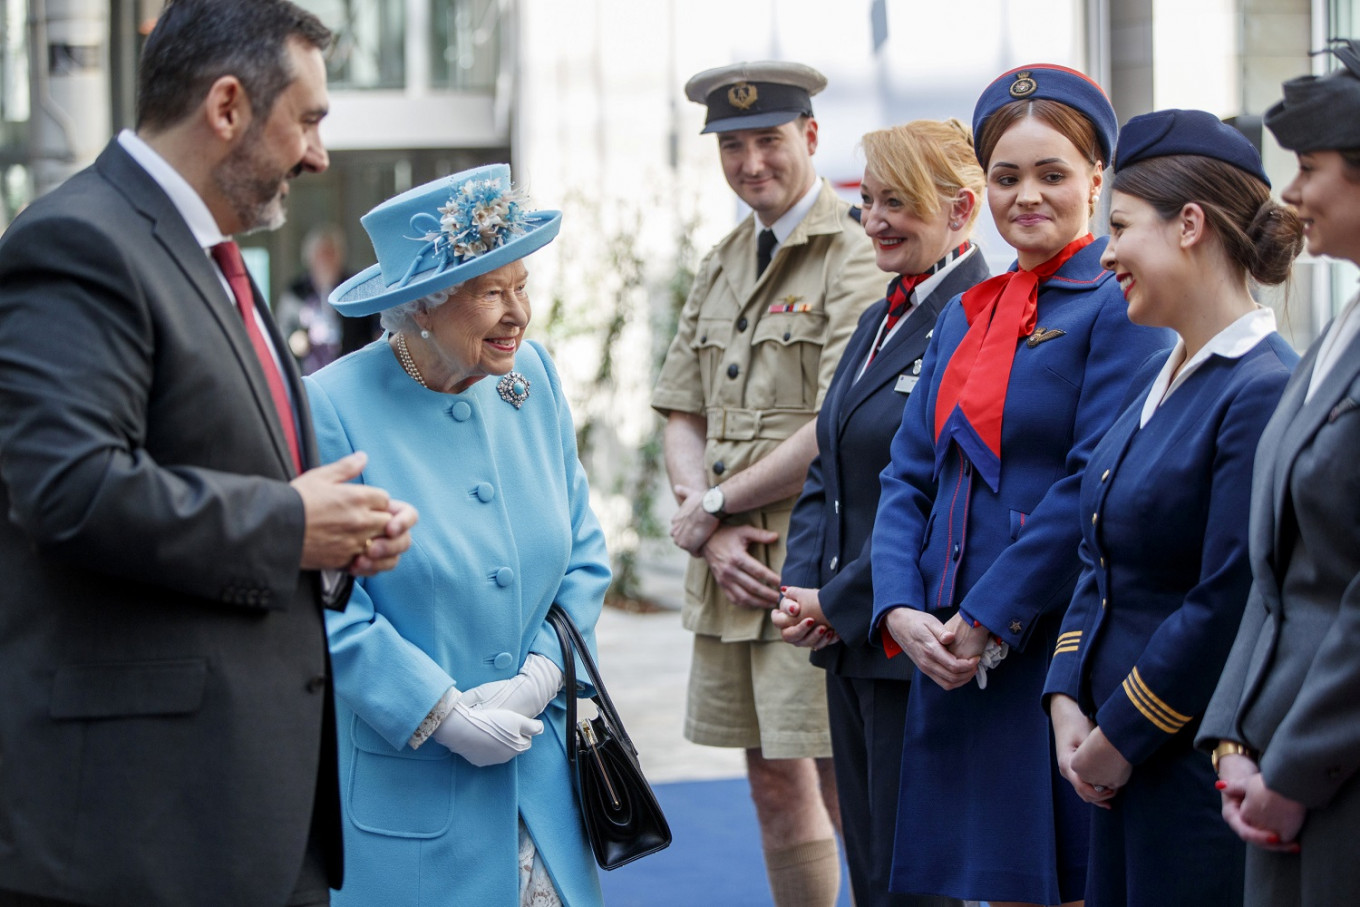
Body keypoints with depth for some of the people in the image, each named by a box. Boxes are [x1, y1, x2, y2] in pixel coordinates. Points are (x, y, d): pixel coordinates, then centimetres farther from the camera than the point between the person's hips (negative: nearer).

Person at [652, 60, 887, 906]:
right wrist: (715, 535, -5)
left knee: (846, 794, -7)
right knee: (775, 788, 13)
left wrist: (715, 505, -9)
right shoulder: (722, 265, 16)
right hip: (734, 575, 8)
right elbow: (683, 416, 13)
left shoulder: (856, 256, -10)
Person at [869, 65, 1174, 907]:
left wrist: (988, 619, -15)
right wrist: (901, 611, -3)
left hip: (1062, 646, -7)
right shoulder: (964, 316, 17)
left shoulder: (1120, 307, -7)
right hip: (956, 656, 7)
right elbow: (908, 477, 13)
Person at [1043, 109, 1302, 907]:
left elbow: (1229, 606, -19)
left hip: (1203, 767, -9)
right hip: (1124, 757, 9)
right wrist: (1068, 703, 3)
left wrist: (1118, 739, -12)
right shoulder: (1159, 379, 12)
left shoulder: (1265, 393, -17)